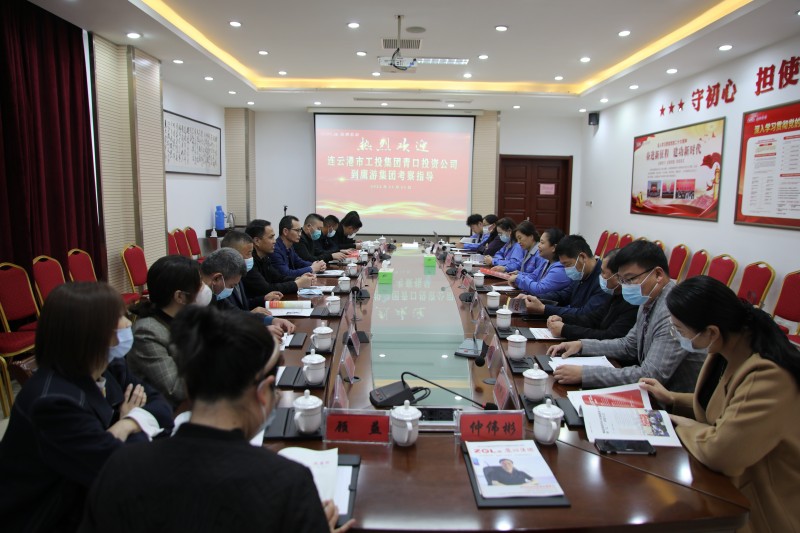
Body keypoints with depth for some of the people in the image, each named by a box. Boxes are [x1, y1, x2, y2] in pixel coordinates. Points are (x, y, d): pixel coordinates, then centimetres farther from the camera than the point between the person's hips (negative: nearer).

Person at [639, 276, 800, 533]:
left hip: (754, 505, -8)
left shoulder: (767, 376, -31)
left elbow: (720, 451, -34)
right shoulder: (727, 350, -2)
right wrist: (672, 399, 5)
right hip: (725, 478, 8)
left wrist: (684, 425, -16)